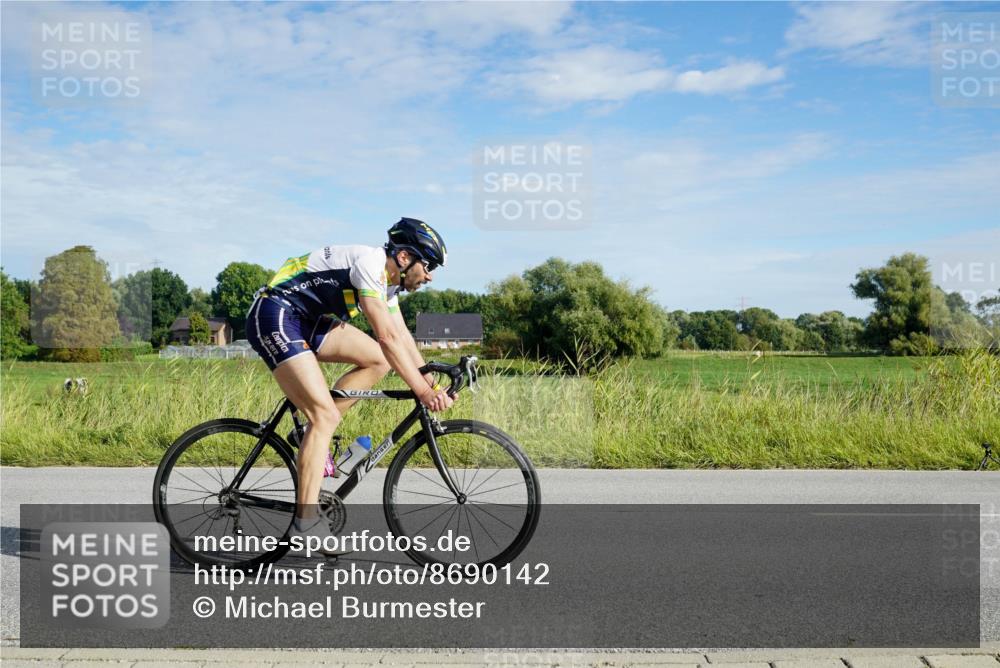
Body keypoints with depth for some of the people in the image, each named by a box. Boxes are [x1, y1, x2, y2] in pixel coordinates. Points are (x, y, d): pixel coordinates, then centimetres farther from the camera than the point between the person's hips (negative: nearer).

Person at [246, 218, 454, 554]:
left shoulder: (388, 280, 9)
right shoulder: (370, 262, -20)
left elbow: (404, 339, 12)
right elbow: (387, 337, -27)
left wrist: (433, 385, 4)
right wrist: (422, 391, -25)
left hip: (307, 321, 10)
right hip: (275, 316, -10)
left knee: (379, 360, 3)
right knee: (326, 415, -17)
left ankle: (314, 433, 6)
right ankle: (306, 522, -12)